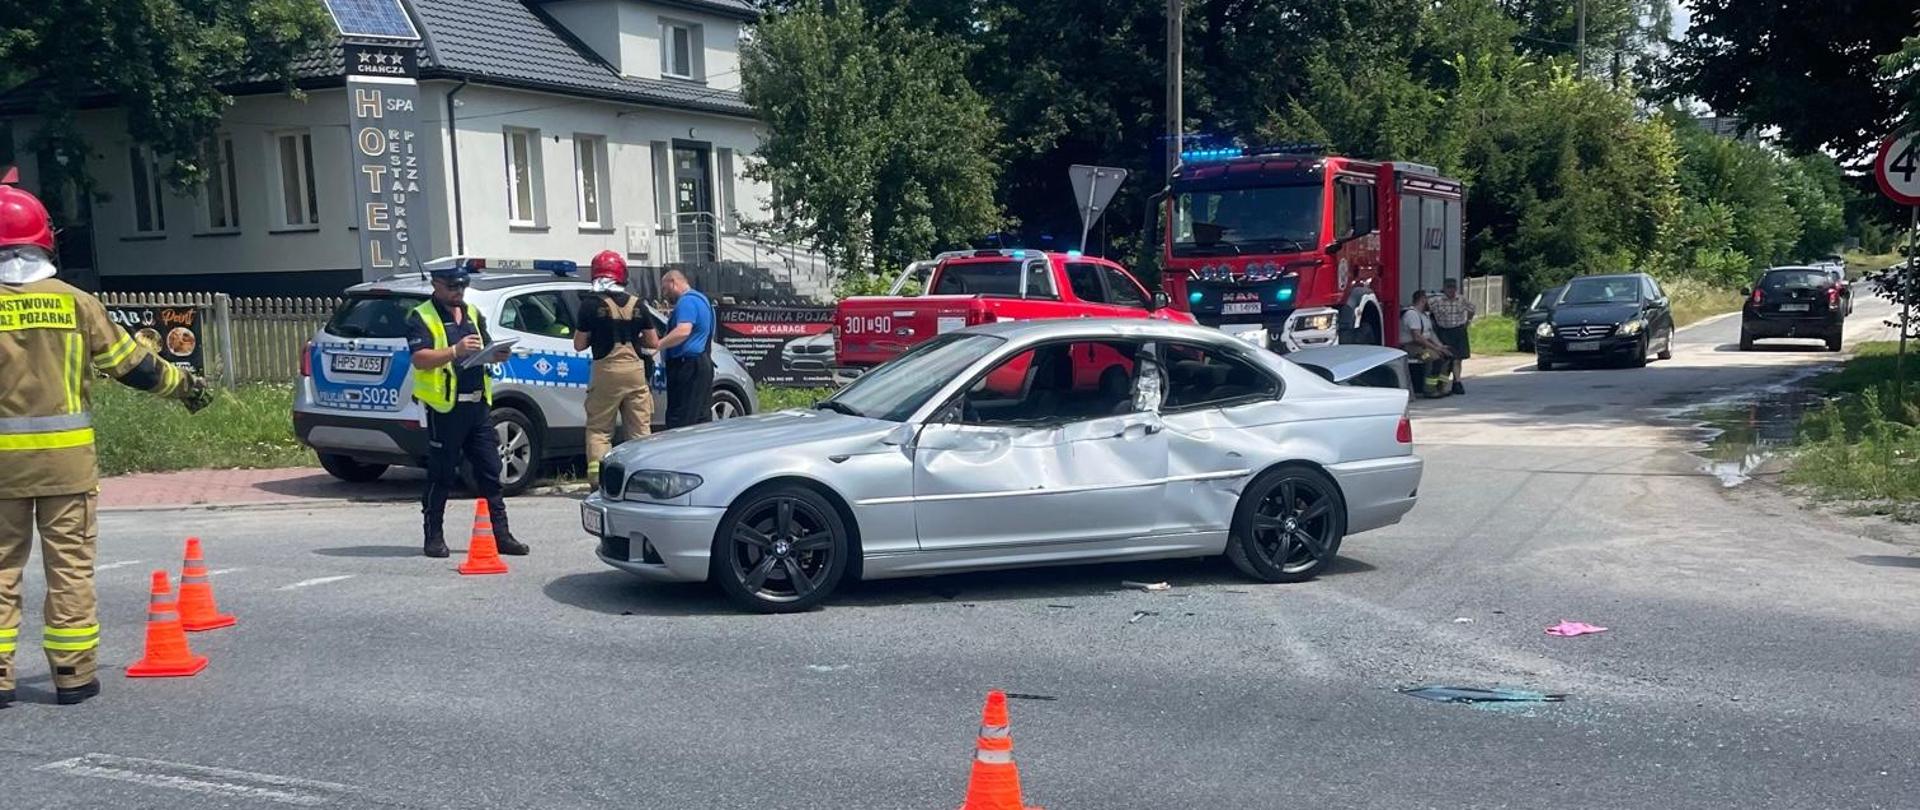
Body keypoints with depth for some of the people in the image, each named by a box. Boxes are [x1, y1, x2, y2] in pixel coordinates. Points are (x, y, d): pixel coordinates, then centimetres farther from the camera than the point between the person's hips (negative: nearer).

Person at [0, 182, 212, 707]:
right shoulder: (73, 301, -2)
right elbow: (129, 364, 3)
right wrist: (182, 384, 19)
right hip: (66, 459, 0)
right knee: (70, 565, 7)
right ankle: (73, 674, 10)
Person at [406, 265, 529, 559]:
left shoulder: (472, 314, 17)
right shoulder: (422, 318, -4)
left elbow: (486, 352, 22)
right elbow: (420, 359, -17)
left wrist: (498, 355, -1)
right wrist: (455, 351, -30)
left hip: (478, 404, 6)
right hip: (444, 406, -6)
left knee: (490, 471, 6)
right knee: (441, 476, 1)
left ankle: (501, 534, 10)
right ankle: (434, 537, 11)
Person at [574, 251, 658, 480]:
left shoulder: (591, 304, -5)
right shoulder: (637, 305, 6)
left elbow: (579, 345, -1)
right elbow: (653, 342, 9)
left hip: (606, 371, -3)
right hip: (636, 370, 3)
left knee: (598, 430, 4)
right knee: (640, 429, 9)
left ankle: (598, 479, -6)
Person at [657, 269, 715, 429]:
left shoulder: (687, 301, -12)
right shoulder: (701, 298, 22)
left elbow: (683, 331, -27)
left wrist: (657, 345, -27)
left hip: (688, 365, -11)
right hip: (703, 362, 11)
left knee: (679, 420, -11)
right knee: (702, 416, 9)